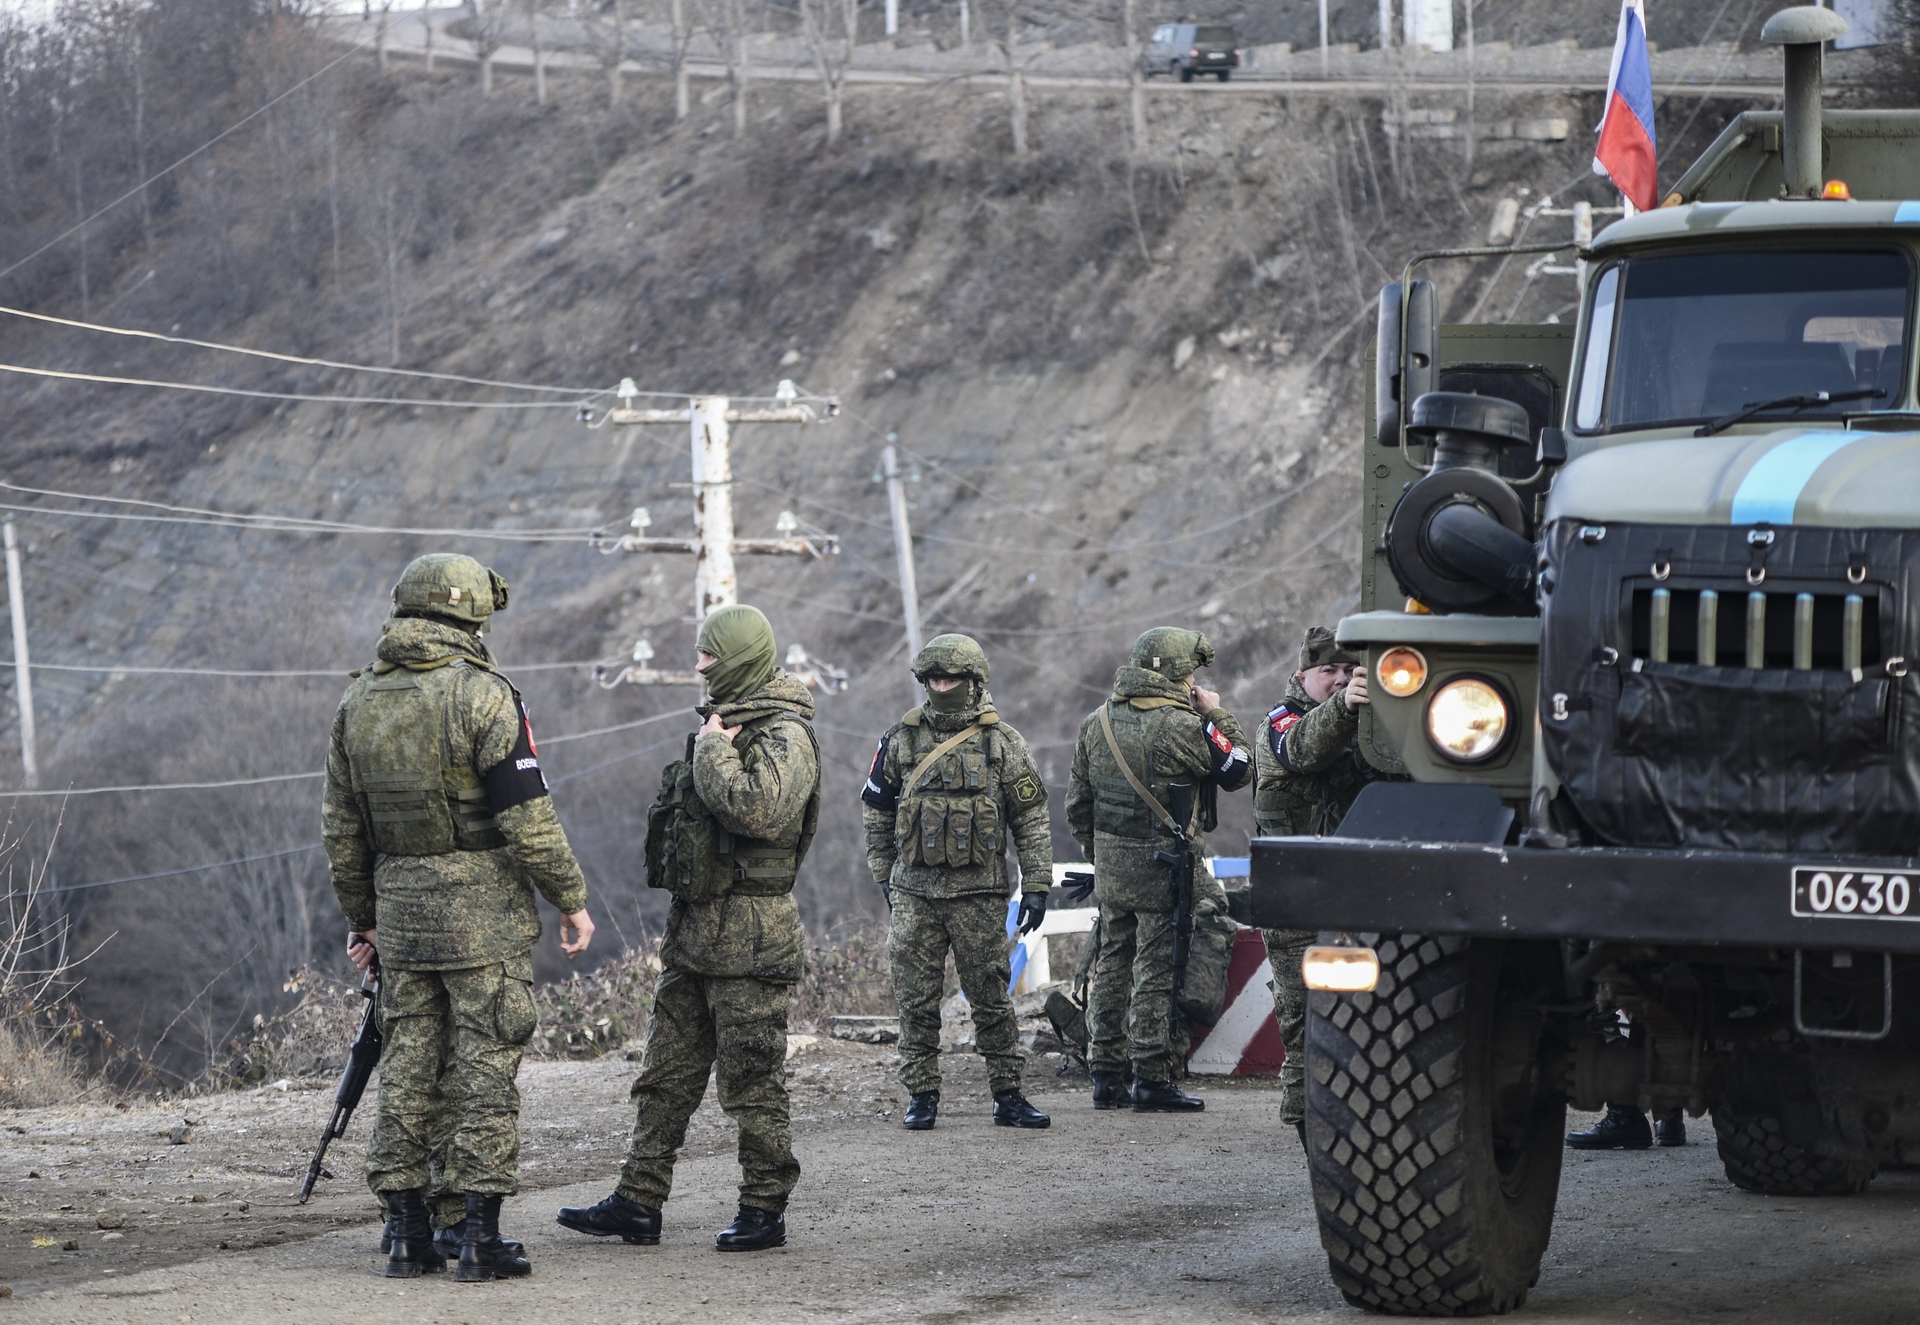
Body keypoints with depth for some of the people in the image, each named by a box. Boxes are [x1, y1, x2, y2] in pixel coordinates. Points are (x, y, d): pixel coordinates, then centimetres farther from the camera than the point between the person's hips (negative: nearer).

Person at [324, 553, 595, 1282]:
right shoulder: (481, 696, -12)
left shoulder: (357, 703, 7)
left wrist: (359, 915, 22)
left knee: (407, 1065, 10)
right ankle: (479, 1235, -3)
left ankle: (407, 1234, 11)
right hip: (483, 912, -5)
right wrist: (571, 899, -5)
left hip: (400, 912, 5)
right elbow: (527, 817, -14)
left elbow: (341, 825, 13)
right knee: (484, 1067, -1)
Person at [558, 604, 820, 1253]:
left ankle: (765, 1209, 6)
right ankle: (637, 1203, 12)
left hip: (748, 931, -9)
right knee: (666, 1072, 9)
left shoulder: (785, 735, -12)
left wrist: (711, 750, -17)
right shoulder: (723, 722, 16)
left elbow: (757, 809, -29)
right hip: (692, 927, 9)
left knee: (751, 1079, -3)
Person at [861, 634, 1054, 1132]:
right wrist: (883, 876, 12)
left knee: (991, 997, 2)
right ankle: (922, 1096, 10)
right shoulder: (901, 740, 6)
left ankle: (1007, 1096, 8)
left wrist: (1036, 885, -2)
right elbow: (876, 810, 15)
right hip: (914, 891, 2)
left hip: (979, 891, -2)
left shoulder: (1002, 743, 1)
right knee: (917, 1000, 2)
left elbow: (1031, 817, 3)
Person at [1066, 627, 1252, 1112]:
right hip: (1164, 867, -7)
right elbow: (1240, 771, -4)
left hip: (1109, 866, 7)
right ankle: (1151, 1081, -1)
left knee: (1112, 964, 13)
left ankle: (1106, 1076, 17)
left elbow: (1078, 804, 13)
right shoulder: (1181, 726, -15)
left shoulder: (1097, 724, 8)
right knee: (1157, 971, -2)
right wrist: (1218, 717, 6)